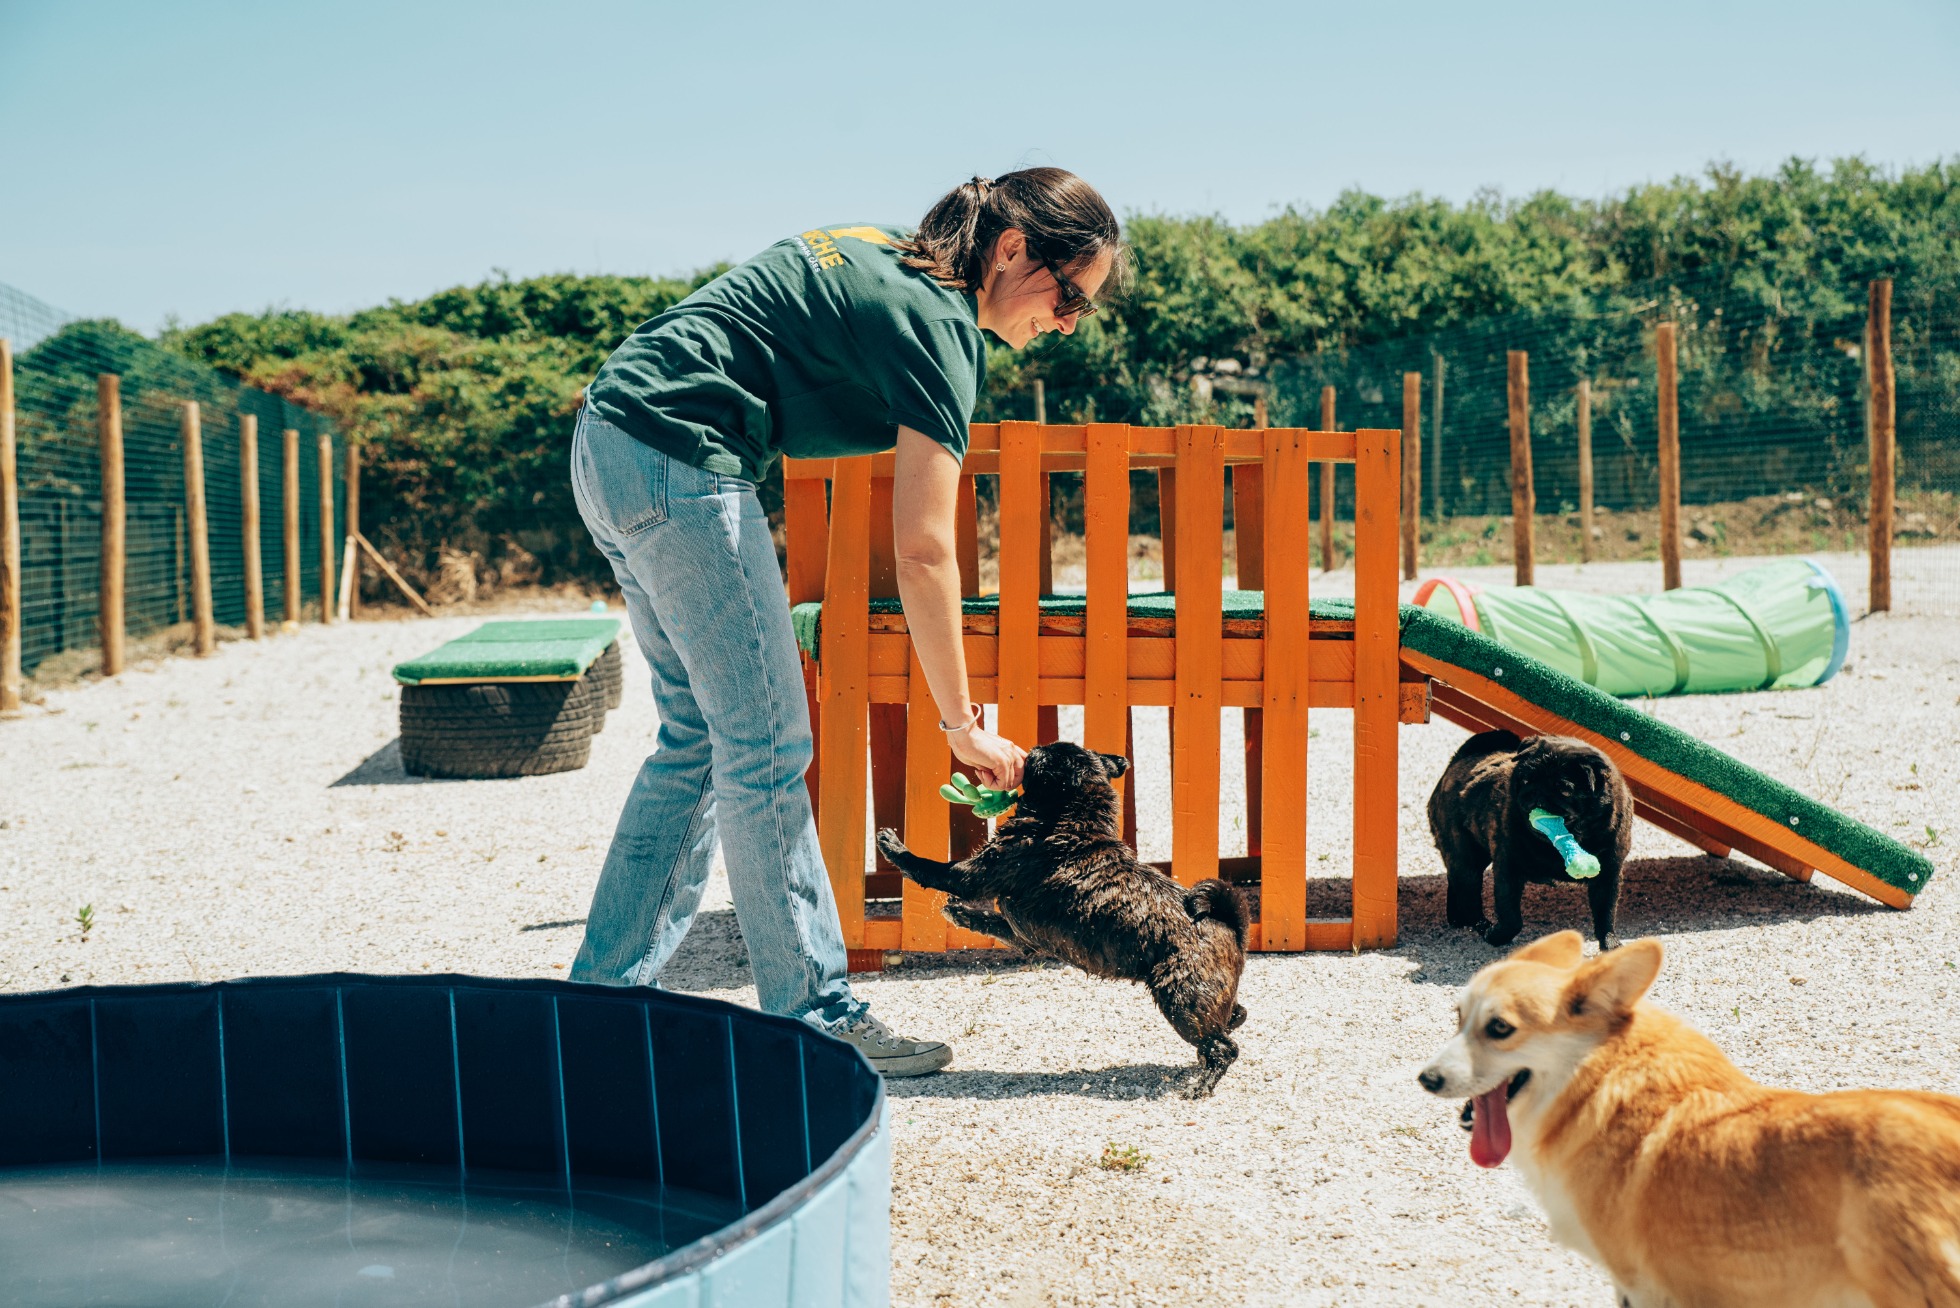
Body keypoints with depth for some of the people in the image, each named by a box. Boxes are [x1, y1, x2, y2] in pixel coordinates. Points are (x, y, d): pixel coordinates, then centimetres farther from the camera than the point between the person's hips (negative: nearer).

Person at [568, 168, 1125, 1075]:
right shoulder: (937, 322, -12)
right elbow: (922, 551, -15)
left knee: (700, 734, 15)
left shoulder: (886, 258, 16)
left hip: (608, 441, 10)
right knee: (767, 748, -3)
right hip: (678, 462, -10)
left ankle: (605, 988, 21)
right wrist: (962, 726, -9)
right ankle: (816, 1022, 5)